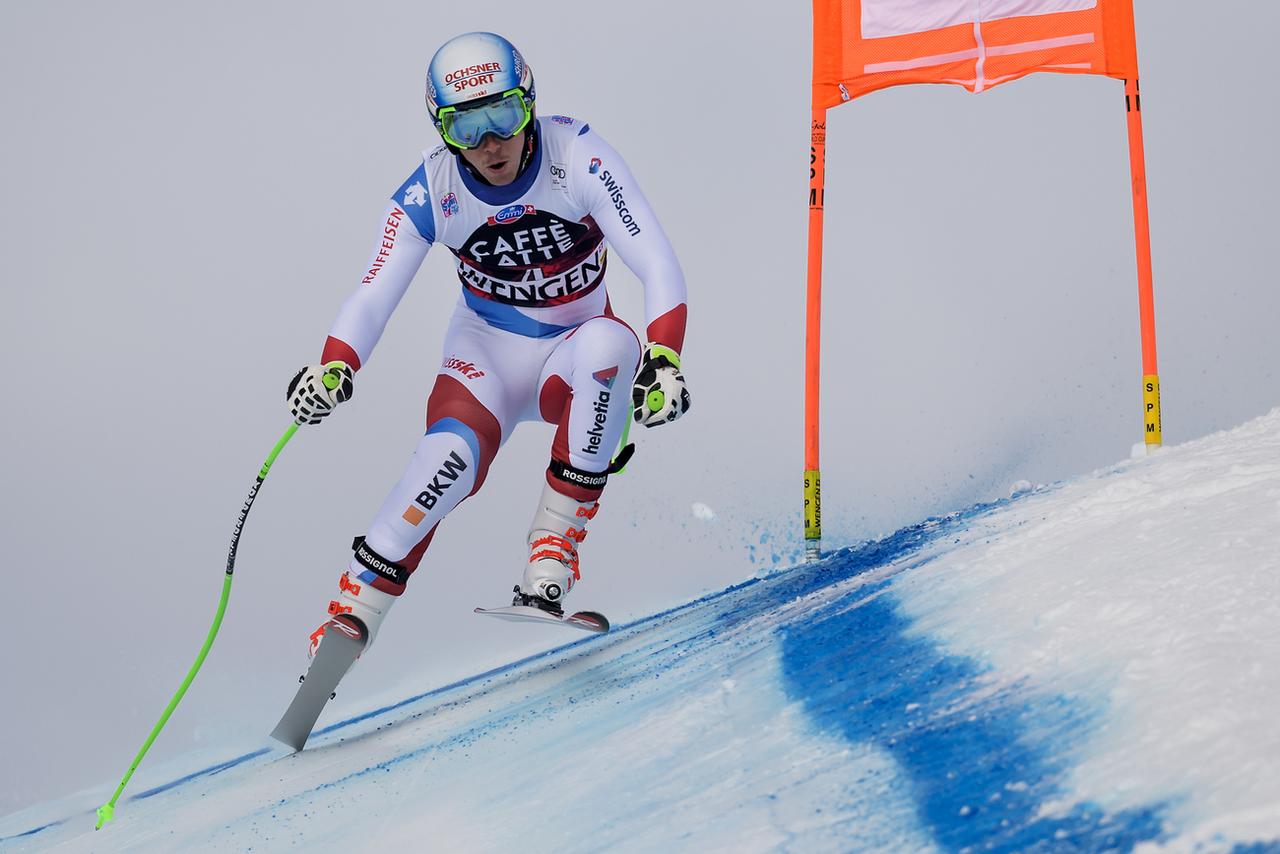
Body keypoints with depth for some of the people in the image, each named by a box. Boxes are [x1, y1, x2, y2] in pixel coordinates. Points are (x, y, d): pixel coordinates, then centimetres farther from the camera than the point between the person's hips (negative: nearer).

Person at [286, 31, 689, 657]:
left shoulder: (577, 158, -20)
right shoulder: (430, 192, -13)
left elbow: (656, 265, -23)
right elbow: (372, 297, -12)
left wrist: (663, 358, -40)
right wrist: (333, 368, -33)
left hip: (571, 363, 0)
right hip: (485, 358, 0)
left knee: (608, 344, -37)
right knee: (450, 455, -32)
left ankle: (556, 542, -28)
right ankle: (348, 618, -18)